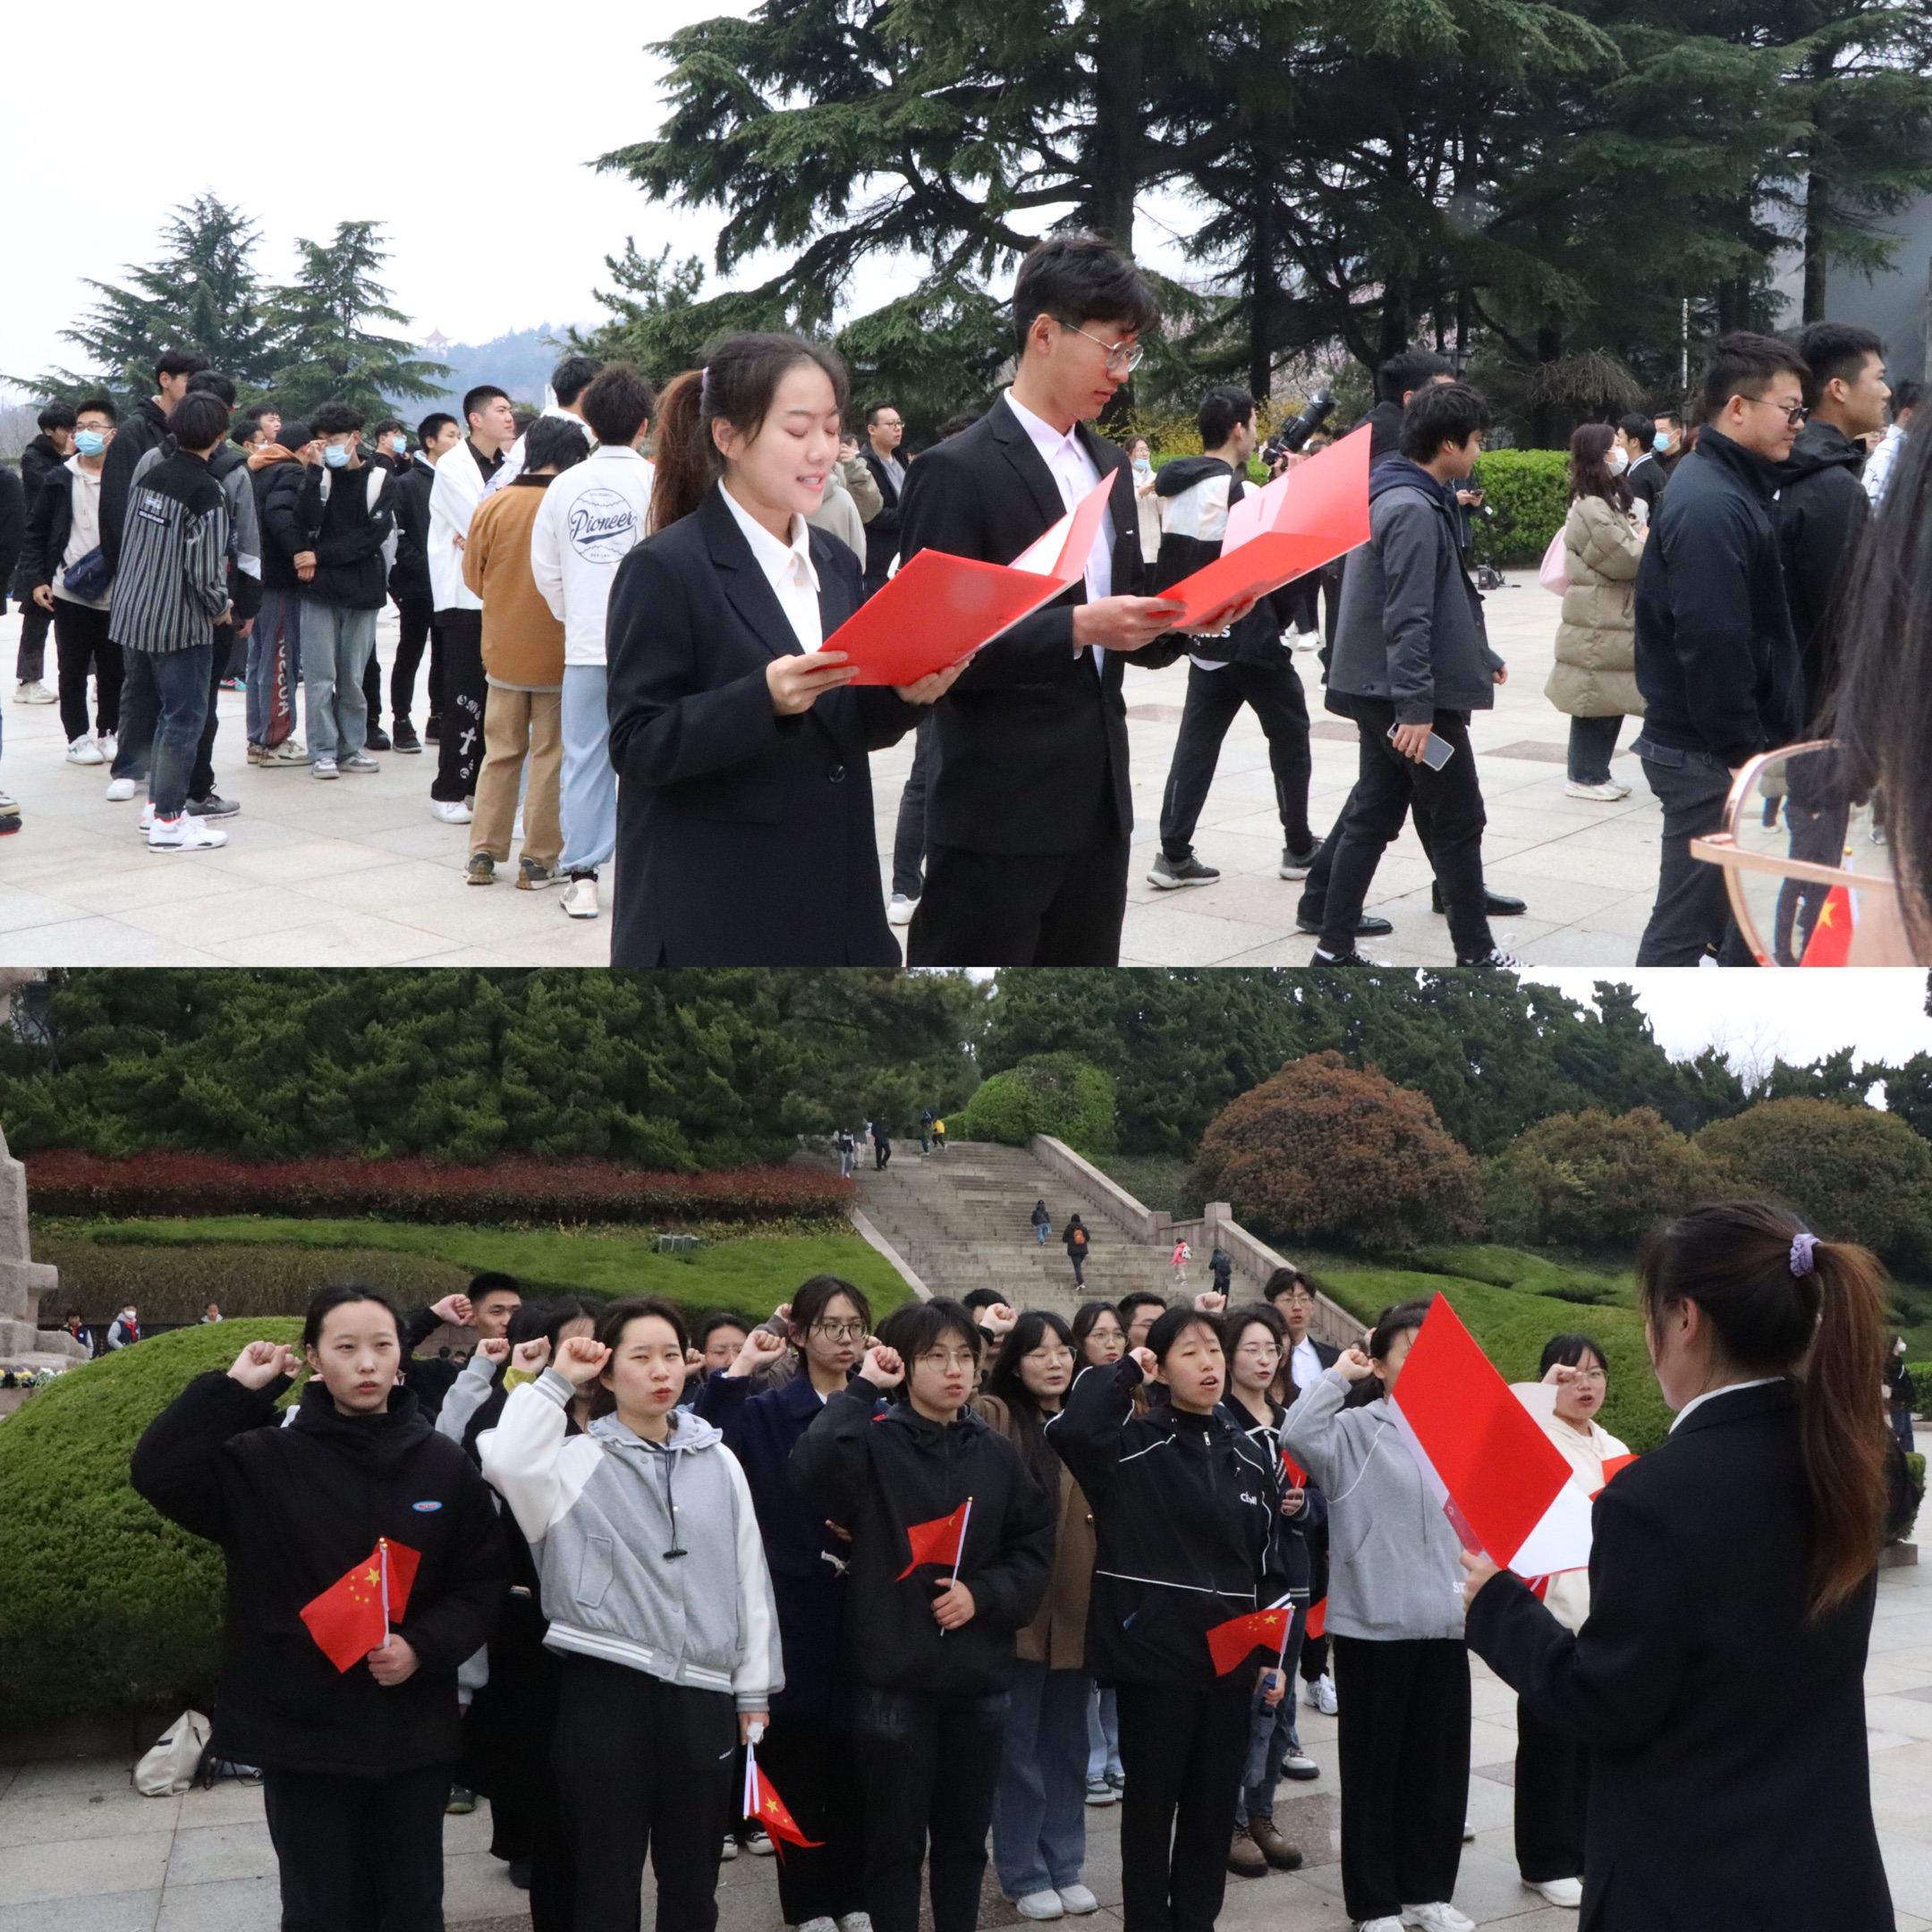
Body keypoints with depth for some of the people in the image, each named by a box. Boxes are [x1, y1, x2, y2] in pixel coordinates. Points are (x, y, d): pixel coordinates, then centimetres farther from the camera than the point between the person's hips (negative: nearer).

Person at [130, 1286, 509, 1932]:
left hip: (415, 1735, 2)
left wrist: (424, 1647, -11)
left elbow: (483, 1581, 4)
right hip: (302, 1734, -1)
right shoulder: (266, 1461, -6)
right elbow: (159, 1473, -20)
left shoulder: (444, 1464, 0)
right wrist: (235, 1389, -18)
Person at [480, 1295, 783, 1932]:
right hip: (604, 1688, -3)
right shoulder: (578, 1459, -1)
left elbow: (749, 1579, 11)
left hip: (702, 1693, 3)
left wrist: (754, 1693, 9)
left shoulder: (718, 1462, 9)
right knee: (607, 1880, 5)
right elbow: (505, 1459, -23)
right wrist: (555, 1382, -12)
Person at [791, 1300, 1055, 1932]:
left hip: (978, 1674, 4)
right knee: (896, 1838, 6)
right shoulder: (876, 1442, -7)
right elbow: (812, 1470, -28)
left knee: (965, 1835, 15)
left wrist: (984, 1595, -6)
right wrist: (861, 1389, -20)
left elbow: (1034, 1545, 10)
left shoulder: (996, 1453, 7)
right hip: (895, 1674, -4)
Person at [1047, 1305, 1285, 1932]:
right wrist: (1123, 1373, -17)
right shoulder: (1134, 1444, -7)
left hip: (1229, 1660, 5)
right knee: (1151, 1803, 6)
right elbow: (1069, 1431, -30)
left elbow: (1266, 1563, 14)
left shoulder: (1249, 1456, 9)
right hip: (1154, 1654, -5)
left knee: (1213, 1805, 13)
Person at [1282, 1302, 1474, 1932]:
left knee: (1439, 1762, 12)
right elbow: (1297, 1436, -27)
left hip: (1443, 1622, 4)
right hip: (1372, 1623, -4)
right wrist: (1338, 1375, -16)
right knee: (1374, 1764, 6)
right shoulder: (1354, 1430, -7)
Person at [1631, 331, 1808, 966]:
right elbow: (1711, 646, -26)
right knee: (1685, 922, -3)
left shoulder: (1732, 487, 14)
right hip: (1710, 758, -10)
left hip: (1735, 747, 10)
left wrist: (1763, 745, 16)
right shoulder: (1711, 505, -20)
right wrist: (1745, 753, -20)